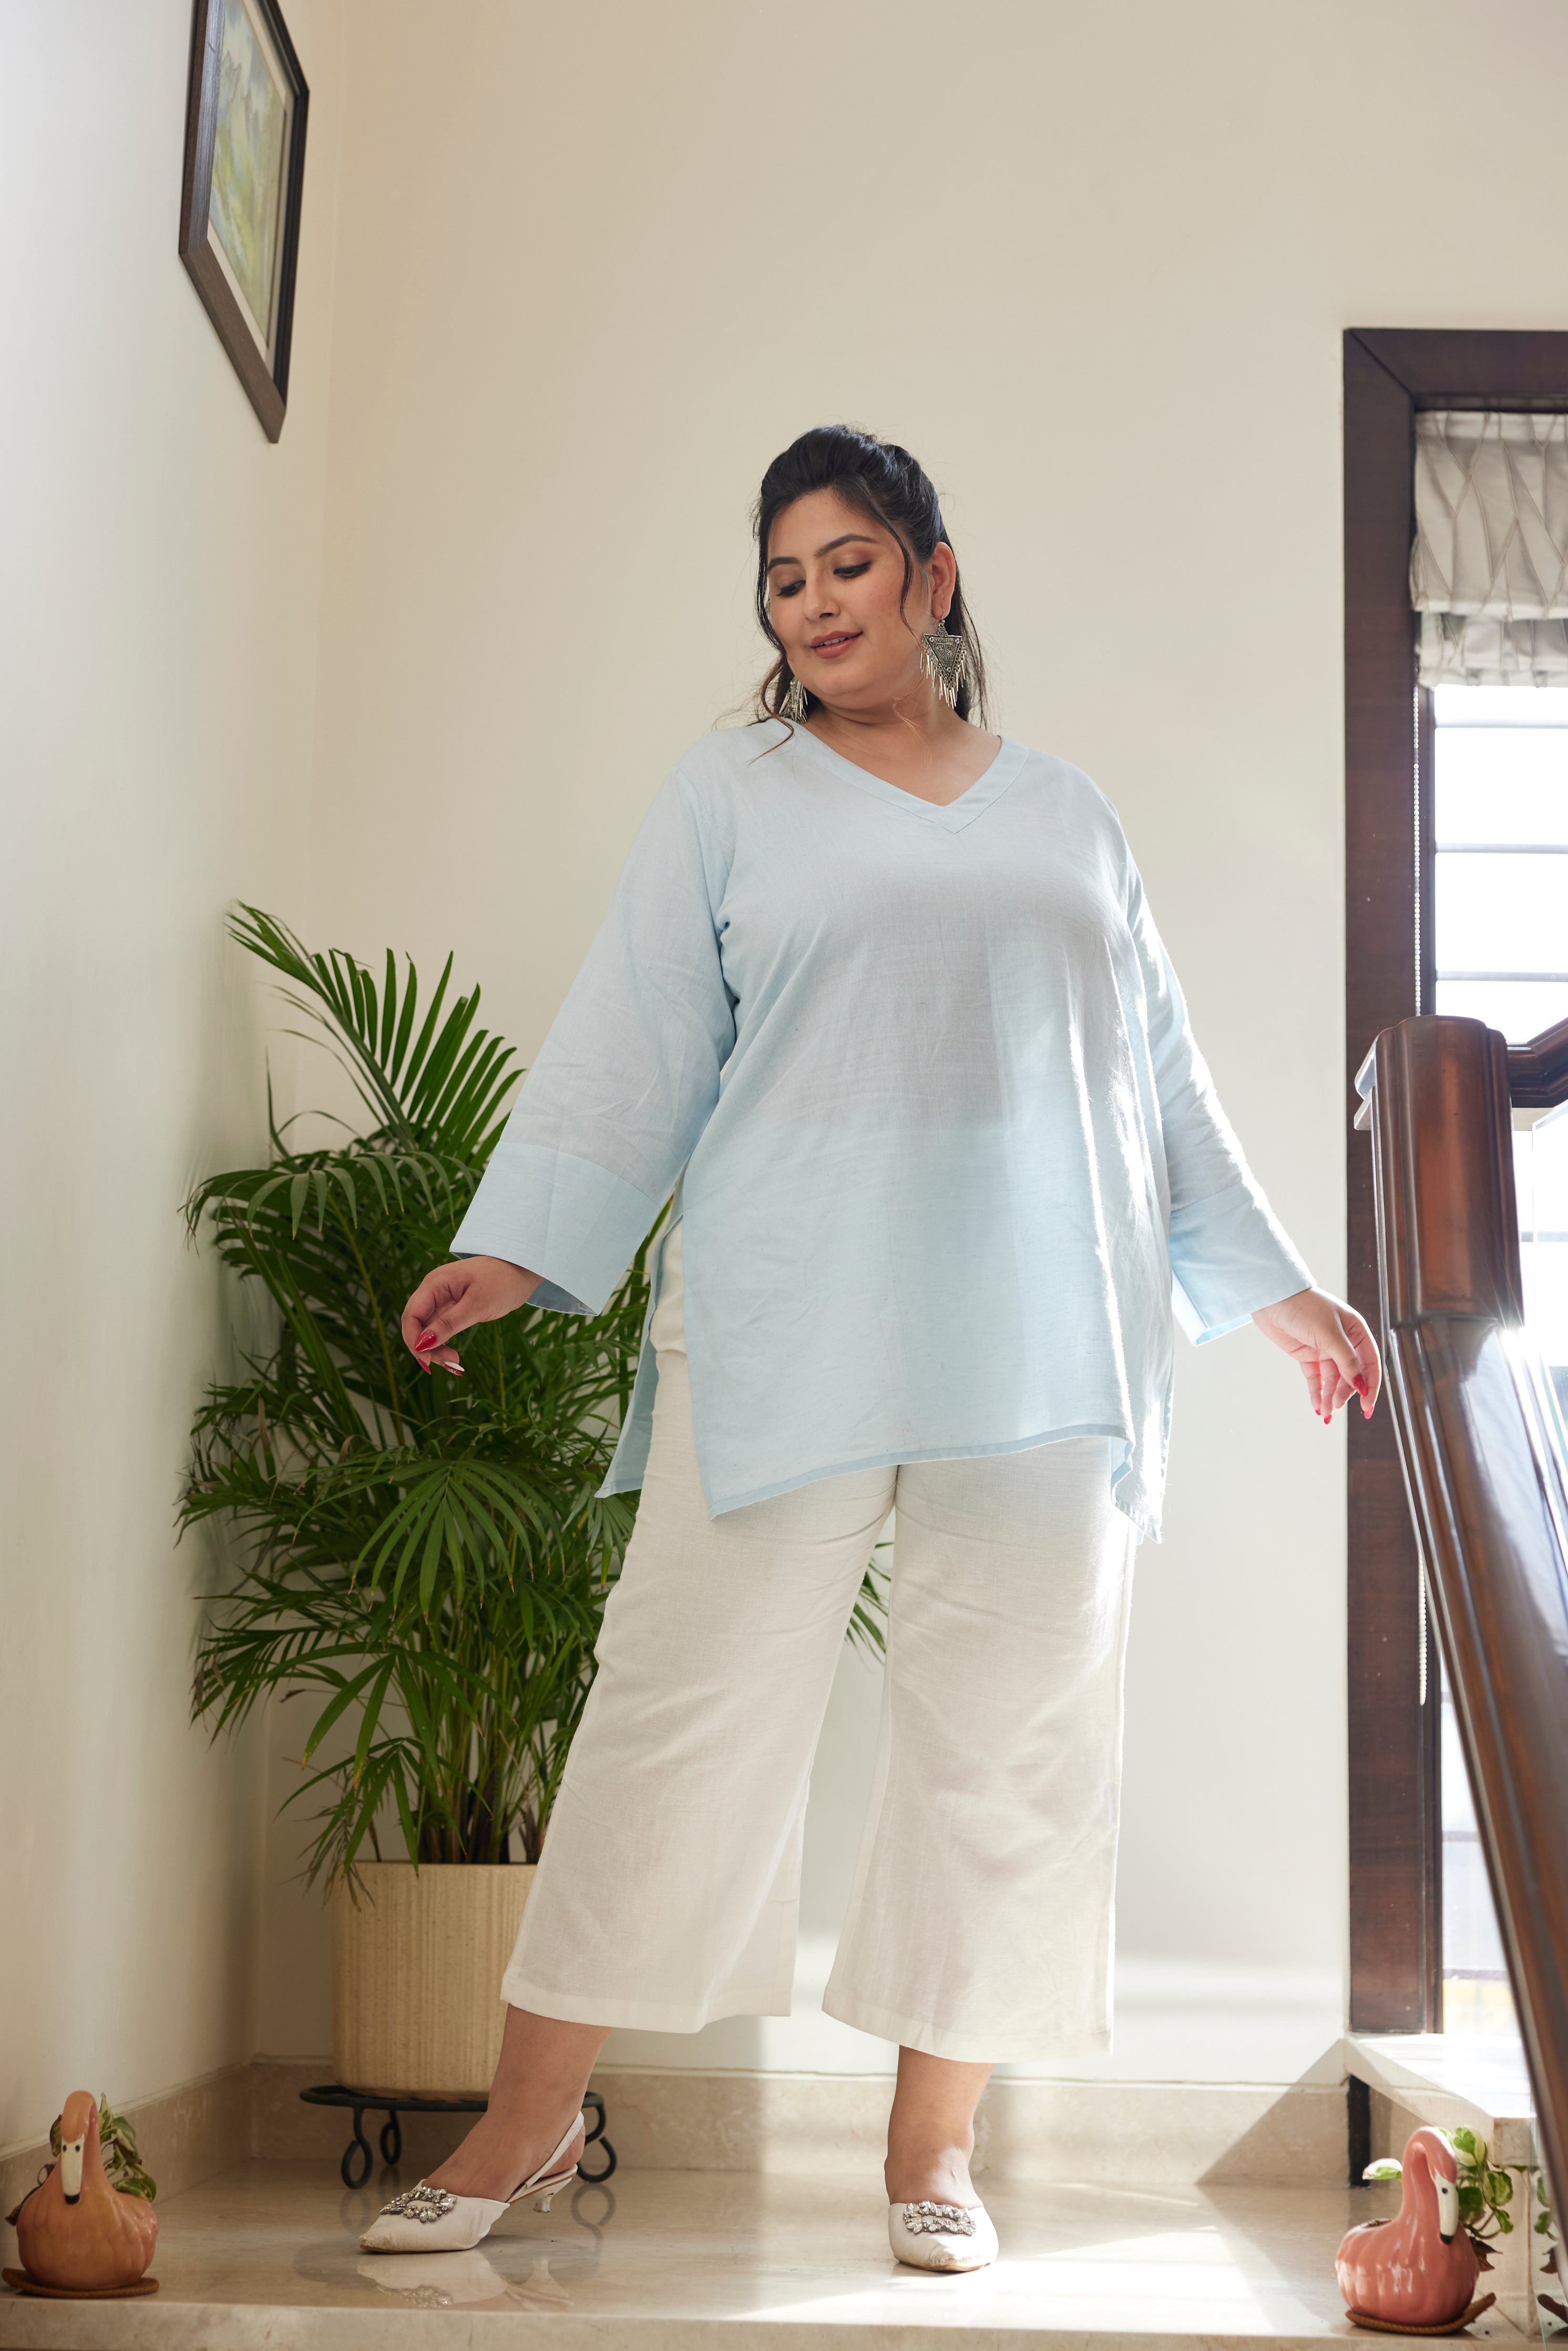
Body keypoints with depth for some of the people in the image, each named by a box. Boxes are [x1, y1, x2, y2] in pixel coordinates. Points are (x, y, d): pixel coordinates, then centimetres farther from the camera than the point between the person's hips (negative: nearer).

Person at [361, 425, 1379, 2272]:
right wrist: (519, 1250, -7)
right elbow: (632, 1046, 4)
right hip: (787, 1336, -2)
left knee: (1012, 1720, 1)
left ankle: (933, 2139, 12)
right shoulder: (733, 795, 12)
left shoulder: (1065, 815, 19)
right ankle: (531, 2119, 4)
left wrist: (1269, 1285, 19)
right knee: (688, 1694, -6)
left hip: (1042, 1346, 3)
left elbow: (1156, 1075, 21)